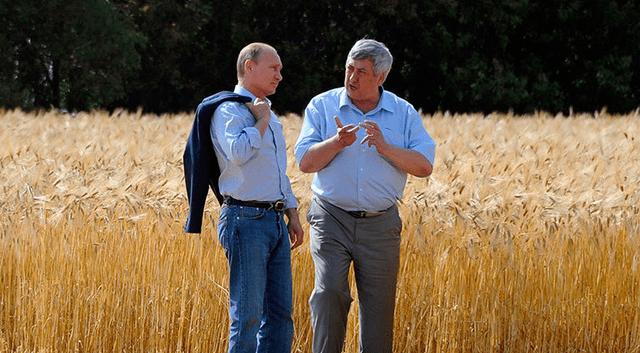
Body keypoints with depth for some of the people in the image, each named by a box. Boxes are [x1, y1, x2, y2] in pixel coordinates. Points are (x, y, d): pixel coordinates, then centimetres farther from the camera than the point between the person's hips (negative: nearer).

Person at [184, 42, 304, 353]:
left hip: (276, 221, 9)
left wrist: (292, 216, 22)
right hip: (246, 220, -9)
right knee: (248, 315, -8)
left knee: (280, 314, 6)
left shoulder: (268, 115, 21)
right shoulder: (228, 111, -6)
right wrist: (260, 122, -13)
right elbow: (238, 153, -26)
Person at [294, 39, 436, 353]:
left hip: (380, 224, 2)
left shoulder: (404, 114, 5)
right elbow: (306, 162, -4)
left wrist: (386, 148, -17)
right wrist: (338, 142, -20)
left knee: (379, 304, 3)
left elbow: (424, 166, -3)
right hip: (331, 219, -1)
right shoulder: (322, 106, 3)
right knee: (330, 290, -18)